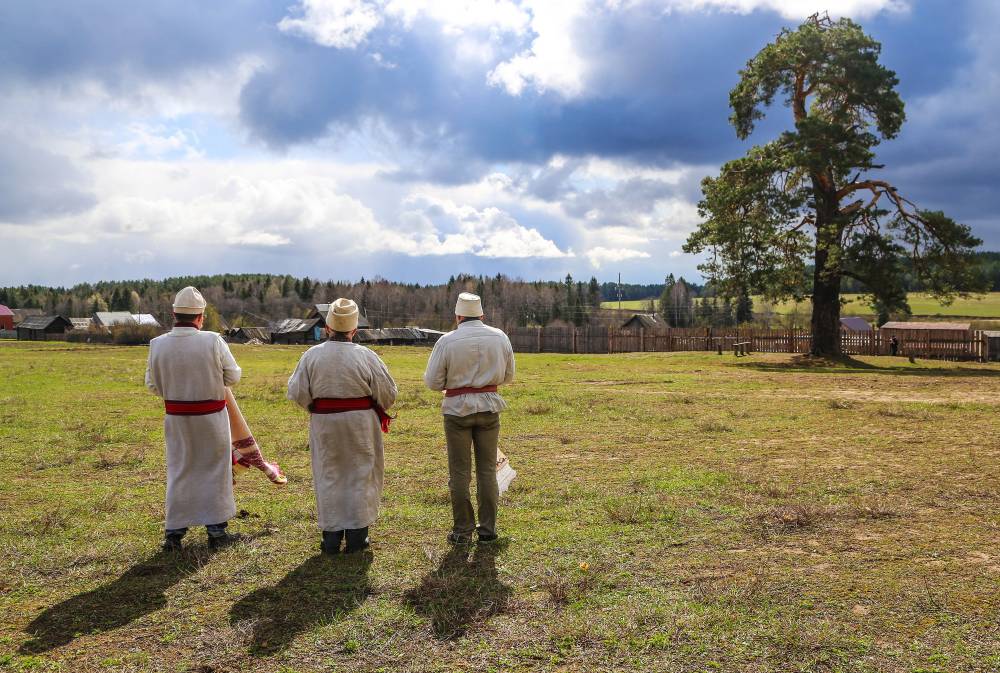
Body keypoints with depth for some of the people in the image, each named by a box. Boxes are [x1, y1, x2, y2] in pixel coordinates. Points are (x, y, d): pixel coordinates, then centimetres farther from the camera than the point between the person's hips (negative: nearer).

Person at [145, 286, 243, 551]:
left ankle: (174, 532, 20)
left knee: (178, 472, 15)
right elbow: (233, 376, -7)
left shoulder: (157, 344, -9)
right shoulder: (213, 341, -17)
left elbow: (153, 384, 2)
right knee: (215, 471, 11)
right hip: (212, 417, -2)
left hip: (176, 418, 2)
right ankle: (217, 530, 19)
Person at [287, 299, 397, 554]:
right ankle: (356, 536, 17)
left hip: (324, 422, 1)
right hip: (361, 421, -1)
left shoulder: (312, 355, -7)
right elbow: (388, 393, -5)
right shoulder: (366, 356, -11)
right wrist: (378, 410, 16)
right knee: (360, 477, 12)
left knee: (328, 478, 13)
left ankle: (331, 538, 18)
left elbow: (296, 392, -2)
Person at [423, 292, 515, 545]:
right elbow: (508, 376, 9)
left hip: (458, 408, -3)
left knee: (460, 472, 7)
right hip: (489, 406, 3)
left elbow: (433, 382, -7)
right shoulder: (500, 337, -1)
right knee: (487, 469, 12)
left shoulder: (447, 341, -10)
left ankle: (463, 531, 13)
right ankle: (487, 529, 17)